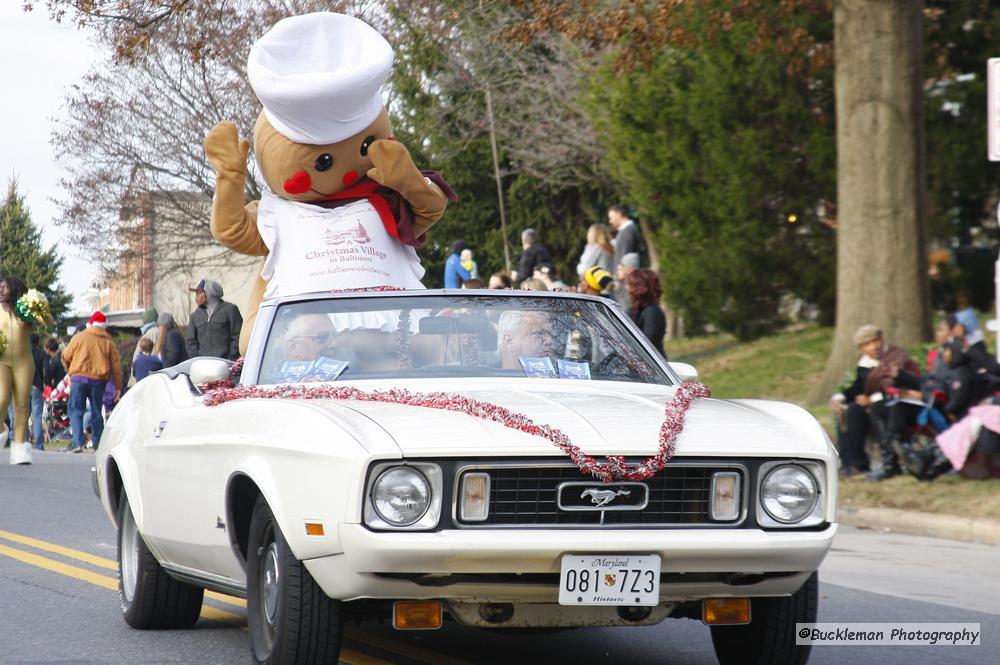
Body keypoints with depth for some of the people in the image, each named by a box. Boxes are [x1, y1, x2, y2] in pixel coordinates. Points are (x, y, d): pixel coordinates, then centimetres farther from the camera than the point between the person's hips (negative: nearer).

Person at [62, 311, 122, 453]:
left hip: (79, 378, -2)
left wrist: (69, 371, 28)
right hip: (99, 380, 2)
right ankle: (98, 443, 12)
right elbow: (116, 365, 7)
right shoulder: (108, 342, 7)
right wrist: (118, 387, 13)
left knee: (76, 410, 2)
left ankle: (77, 442, -12)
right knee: (96, 412, 13)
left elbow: (66, 356, 8)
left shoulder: (79, 337, 3)